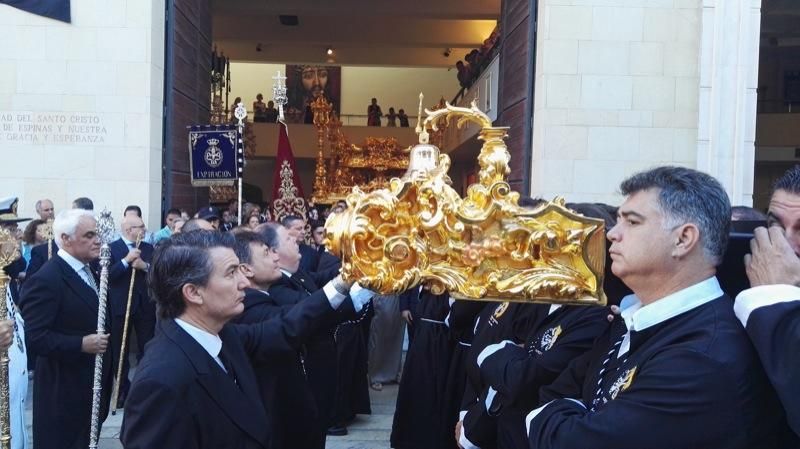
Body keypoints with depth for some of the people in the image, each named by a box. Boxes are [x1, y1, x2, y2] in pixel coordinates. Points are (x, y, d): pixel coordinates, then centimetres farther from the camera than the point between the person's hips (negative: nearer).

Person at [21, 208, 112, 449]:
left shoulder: (89, 271, 10)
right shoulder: (46, 280, -20)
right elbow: (34, 337, -24)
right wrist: (81, 344, -28)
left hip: (93, 382, 9)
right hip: (64, 389, -8)